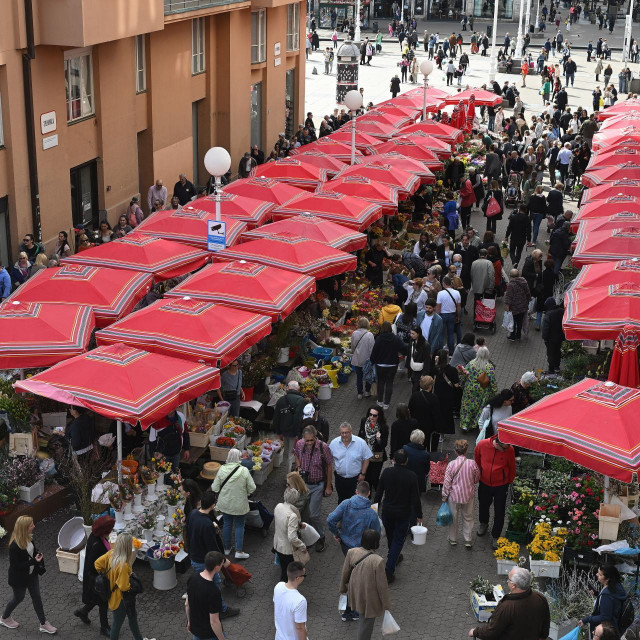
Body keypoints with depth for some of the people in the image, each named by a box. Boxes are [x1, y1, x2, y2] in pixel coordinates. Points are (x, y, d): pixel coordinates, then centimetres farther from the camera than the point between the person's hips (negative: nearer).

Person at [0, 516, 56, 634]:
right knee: (19, 598, 16)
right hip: (19, 578, -7)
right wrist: (33, 561, -33)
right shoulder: (15, 545, -34)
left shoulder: (28, 538, -10)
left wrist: (38, 556, -9)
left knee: (36, 597, 14)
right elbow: (15, 565, -28)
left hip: (32, 574, 7)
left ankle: (43, 624, 27)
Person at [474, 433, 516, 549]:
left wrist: (509, 482, 7)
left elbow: (512, 468, -5)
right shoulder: (482, 444, -22)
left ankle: (496, 536, 28)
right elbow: (477, 460, 1)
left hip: (501, 486, -2)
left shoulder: (509, 450, -24)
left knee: (499, 513, 9)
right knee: (483, 506, 24)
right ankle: (484, 524, 54)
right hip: (484, 483, 2)